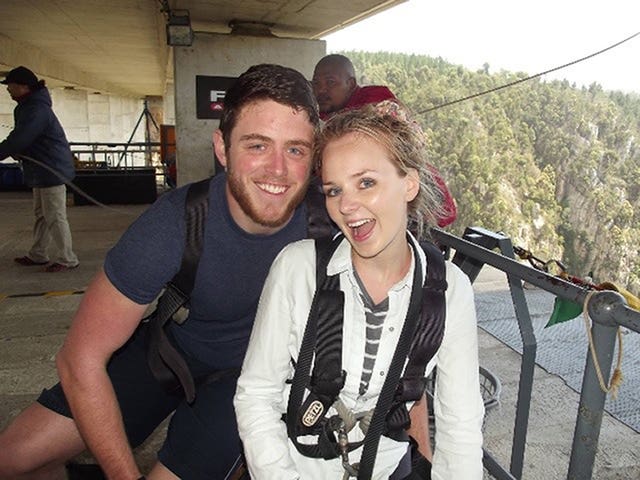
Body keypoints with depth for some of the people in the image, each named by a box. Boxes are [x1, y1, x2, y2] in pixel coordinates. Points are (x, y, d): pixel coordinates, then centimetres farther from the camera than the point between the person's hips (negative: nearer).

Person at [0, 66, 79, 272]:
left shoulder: (37, 109, -19)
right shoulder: (26, 107, 16)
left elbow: (20, 139, -24)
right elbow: (20, 137, 18)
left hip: (52, 169, -11)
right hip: (42, 170, 11)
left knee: (55, 216, -6)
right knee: (41, 214, 17)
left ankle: (66, 259, 2)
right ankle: (38, 255, 28)